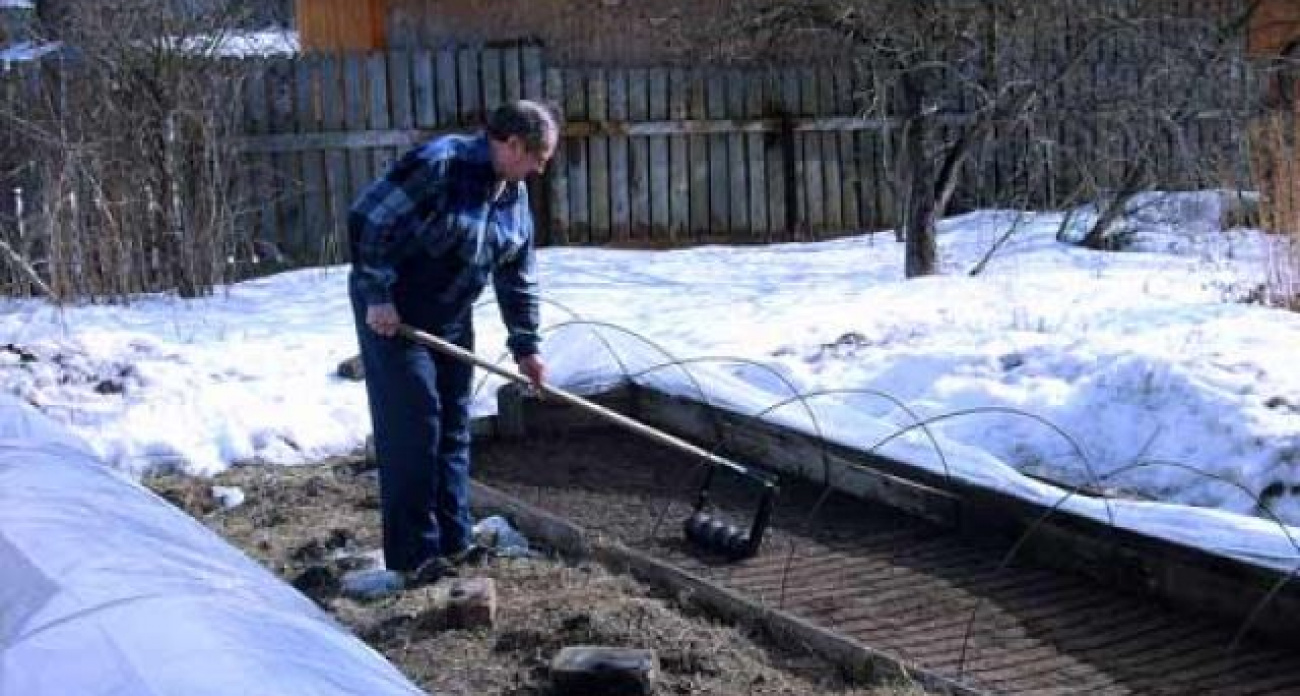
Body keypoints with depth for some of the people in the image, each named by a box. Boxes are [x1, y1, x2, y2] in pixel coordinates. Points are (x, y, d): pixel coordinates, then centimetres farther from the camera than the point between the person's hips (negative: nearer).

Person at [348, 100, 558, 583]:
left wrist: (526, 347, 10)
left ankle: (453, 540, 20)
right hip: (393, 314, -8)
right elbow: (367, 219, -23)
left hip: (451, 318, 8)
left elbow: (519, 279, 11)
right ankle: (412, 553, -1)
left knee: (454, 426, 11)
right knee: (411, 428, -8)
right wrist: (377, 297, -22)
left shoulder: (514, 194, 4)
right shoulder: (439, 164, -23)